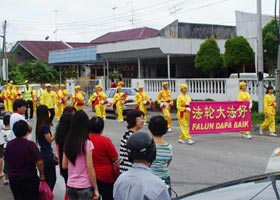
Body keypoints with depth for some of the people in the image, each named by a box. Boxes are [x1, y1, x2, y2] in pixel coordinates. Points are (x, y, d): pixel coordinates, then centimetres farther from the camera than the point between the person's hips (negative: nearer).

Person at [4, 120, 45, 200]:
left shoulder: (9, 144, -1)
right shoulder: (30, 145, -18)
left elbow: (7, 160, 11)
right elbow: (39, 162, -20)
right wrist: (42, 174, -6)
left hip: (13, 178, 5)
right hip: (29, 178, -5)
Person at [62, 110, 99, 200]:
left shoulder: (68, 142, 2)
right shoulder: (87, 143, -14)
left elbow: (64, 166, 9)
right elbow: (90, 168, -13)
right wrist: (95, 188, -6)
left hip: (70, 186, 5)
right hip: (84, 187, -5)